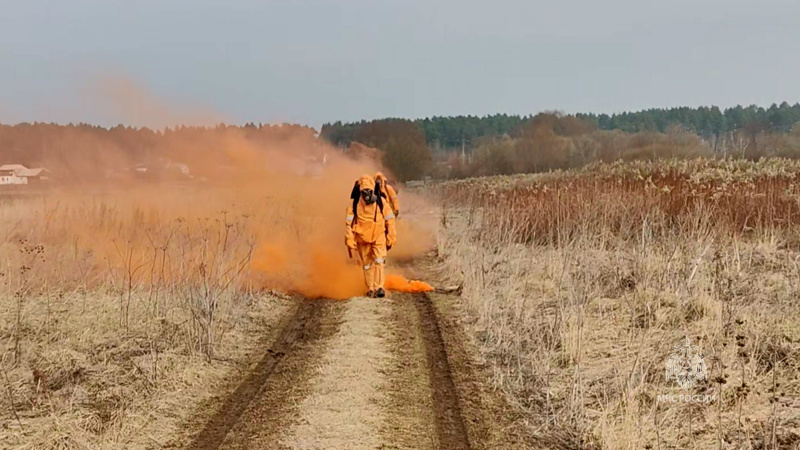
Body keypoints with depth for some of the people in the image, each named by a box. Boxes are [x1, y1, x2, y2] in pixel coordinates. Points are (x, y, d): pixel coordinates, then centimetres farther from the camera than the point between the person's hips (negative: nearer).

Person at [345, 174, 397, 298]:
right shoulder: (354, 205, -6)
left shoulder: (381, 203, -5)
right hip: (362, 239, 1)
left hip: (379, 237, -1)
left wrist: (391, 238, 5)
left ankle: (379, 287, -21)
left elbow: (390, 221, 3)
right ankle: (371, 288, 22)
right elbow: (349, 224, -2)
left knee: (379, 260, -17)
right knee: (367, 264, 10)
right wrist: (350, 242, -6)